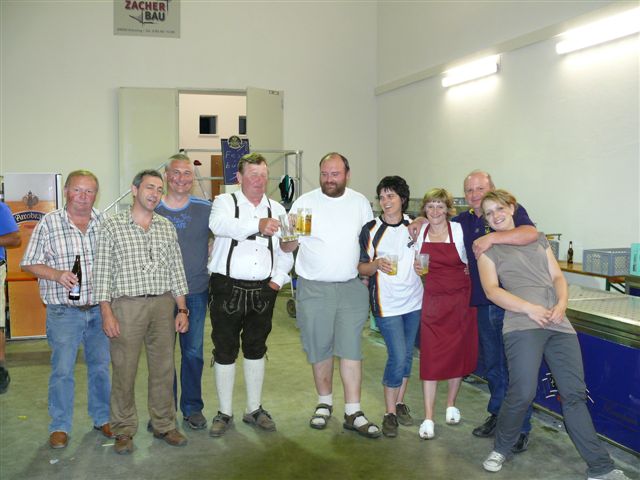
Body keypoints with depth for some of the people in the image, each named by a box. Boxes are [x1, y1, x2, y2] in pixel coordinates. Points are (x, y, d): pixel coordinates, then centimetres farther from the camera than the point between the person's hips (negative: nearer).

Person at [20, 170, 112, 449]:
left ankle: (102, 418, 29)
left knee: (101, 366, 13)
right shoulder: (49, 223, -4)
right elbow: (30, 263, -2)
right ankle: (59, 426, 17)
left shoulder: (105, 222, 3)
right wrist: (56, 275, -19)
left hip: (100, 309, 3)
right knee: (62, 370, 2)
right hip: (64, 312, -3)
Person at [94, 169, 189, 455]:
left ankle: (164, 425, 23)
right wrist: (107, 313, -9)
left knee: (164, 368, 9)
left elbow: (176, 270, 12)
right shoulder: (113, 226, 0)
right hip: (127, 305, -3)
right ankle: (124, 430, 17)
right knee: (124, 369, 1)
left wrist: (182, 309, 7)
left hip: (163, 305, 4)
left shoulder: (167, 227, 11)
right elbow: (102, 272, -2)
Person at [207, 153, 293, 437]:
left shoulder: (277, 209, 11)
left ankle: (254, 409, 27)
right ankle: (225, 413, 19)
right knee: (225, 351, 4)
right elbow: (219, 225, -26)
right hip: (227, 288, -3)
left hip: (262, 292, 4)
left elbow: (286, 250, 12)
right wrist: (258, 225, -39)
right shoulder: (225, 202, -1)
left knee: (256, 349, 14)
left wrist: (278, 278, -4)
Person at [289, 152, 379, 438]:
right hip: (314, 288, -1)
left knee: (351, 348, 0)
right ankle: (324, 403, 26)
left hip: (351, 287, 1)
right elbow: (287, 247, -2)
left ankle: (353, 413, 6)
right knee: (319, 347, 8)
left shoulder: (360, 202, 6)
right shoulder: (305, 202, -2)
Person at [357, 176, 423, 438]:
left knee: (407, 355, 12)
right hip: (387, 303, -4)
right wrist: (376, 264, -22)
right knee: (398, 356, -9)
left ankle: (400, 403, 30)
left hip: (414, 300, 4)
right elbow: (361, 268, -3)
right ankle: (390, 413, 7)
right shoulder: (371, 229, -5)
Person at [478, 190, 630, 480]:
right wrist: (530, 308, -15)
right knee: (523, 392, -13)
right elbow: (492, 290, -4)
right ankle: (501, 449, 13)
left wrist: (562, 304, -4)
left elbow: (557, 277, 17)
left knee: (574, 393, 3)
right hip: (522, 323, -4)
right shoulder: (488, 249, 9)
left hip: (558, 324, 4)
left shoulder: (538, 238, 22)